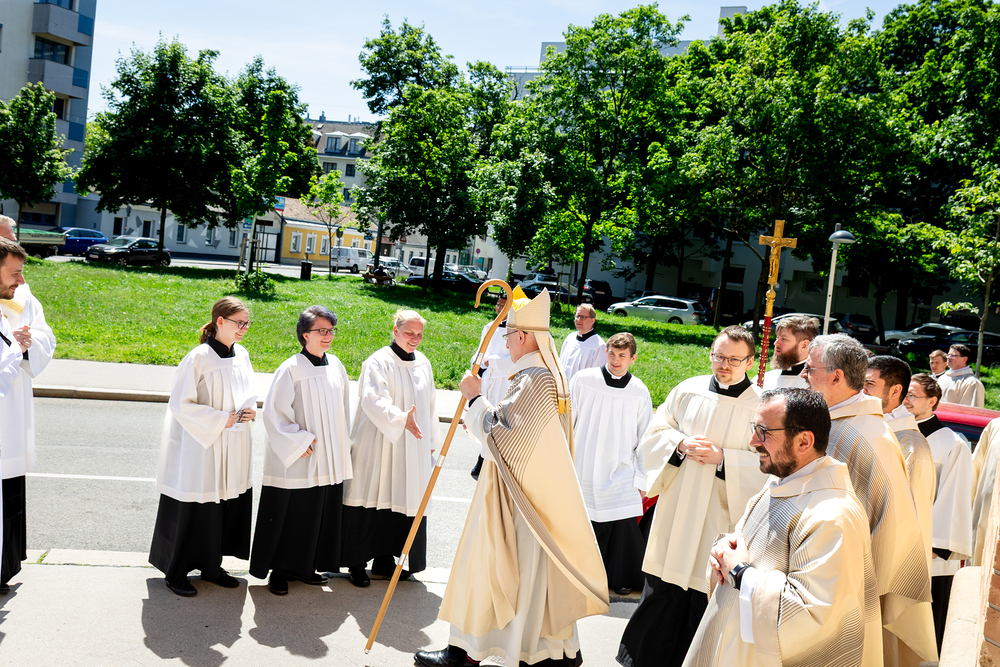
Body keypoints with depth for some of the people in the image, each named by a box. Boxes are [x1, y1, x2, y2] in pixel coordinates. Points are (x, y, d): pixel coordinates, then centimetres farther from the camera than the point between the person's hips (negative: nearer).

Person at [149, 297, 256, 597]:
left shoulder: (241, 355, 5)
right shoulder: (199, 358, -16)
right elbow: (180, 404, -16)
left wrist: (249, 410, -5)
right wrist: (222, 419, -19)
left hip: (232, 451, 7)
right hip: (200, 446, -7)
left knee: (227, 507, 12)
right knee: (192, 510, 2)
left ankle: (211, 566, 29)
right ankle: (176, 572, 20)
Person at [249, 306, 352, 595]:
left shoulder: (336, 366, 6)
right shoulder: (291, 369, -14)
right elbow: (274, 412, -13)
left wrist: (343, 446, 14)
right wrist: (298, 443, -15)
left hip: (329, 460, 6)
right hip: (295, 462, -6)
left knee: (319, 515, 13)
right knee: (289, 515, 3)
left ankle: (303, 567, 28)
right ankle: (279, 570, 19)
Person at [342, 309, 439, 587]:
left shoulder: (423, 364, 11)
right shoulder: (378, 362, -9)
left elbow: (429, 404, 20)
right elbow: (373, 399, -23)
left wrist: (431, 441, 20)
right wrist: (401, 418, -38)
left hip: (412, 450, 6)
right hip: (378, 447, -6)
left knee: (401, 502, 8)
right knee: (370, 503, -2)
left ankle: (384, 562, 20)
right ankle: (356, 563, 11)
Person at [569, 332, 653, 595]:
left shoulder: (640, 392, -1)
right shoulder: (583, 380, -5)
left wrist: (642, 479, 5)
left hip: (620, 475, 1)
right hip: (583, 472, 0)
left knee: (623, 525, -1)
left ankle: (620, 577, 21)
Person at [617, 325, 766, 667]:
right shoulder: (688, 390, 4)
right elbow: (654, 434, 8)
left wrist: (722, 458, -18)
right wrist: (681, 443, -10)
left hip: (719, 520, -2)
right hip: (675, 514, 3)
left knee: (703, 601, 7)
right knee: (660, 595, 10)